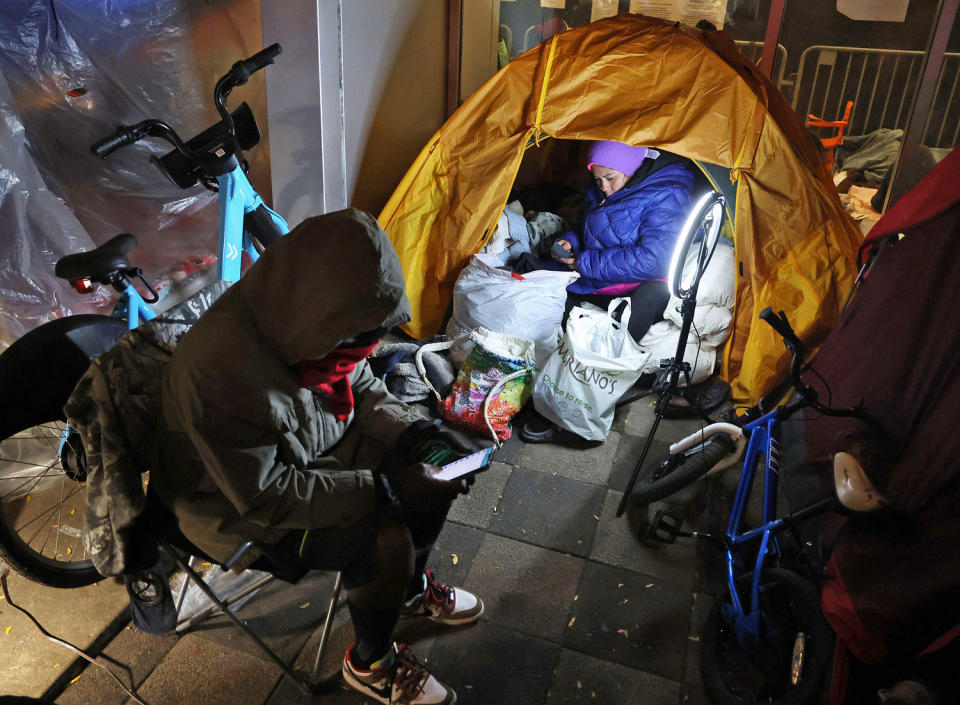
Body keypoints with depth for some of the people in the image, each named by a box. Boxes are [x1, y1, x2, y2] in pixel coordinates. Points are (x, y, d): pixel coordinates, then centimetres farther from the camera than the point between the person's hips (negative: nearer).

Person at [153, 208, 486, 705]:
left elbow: (362, 389, 3)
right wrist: (381, 490, -30)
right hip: (242, 511, -7)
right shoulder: (219, 370, -36)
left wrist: (417, 432, -13)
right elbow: (265, 497, -30)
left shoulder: (309, 317, -14)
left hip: (316, 460, 8)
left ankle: (410, 588, 27)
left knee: (435, 474, 0)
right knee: (387, 542, -22)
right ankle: (369, 664, 7)